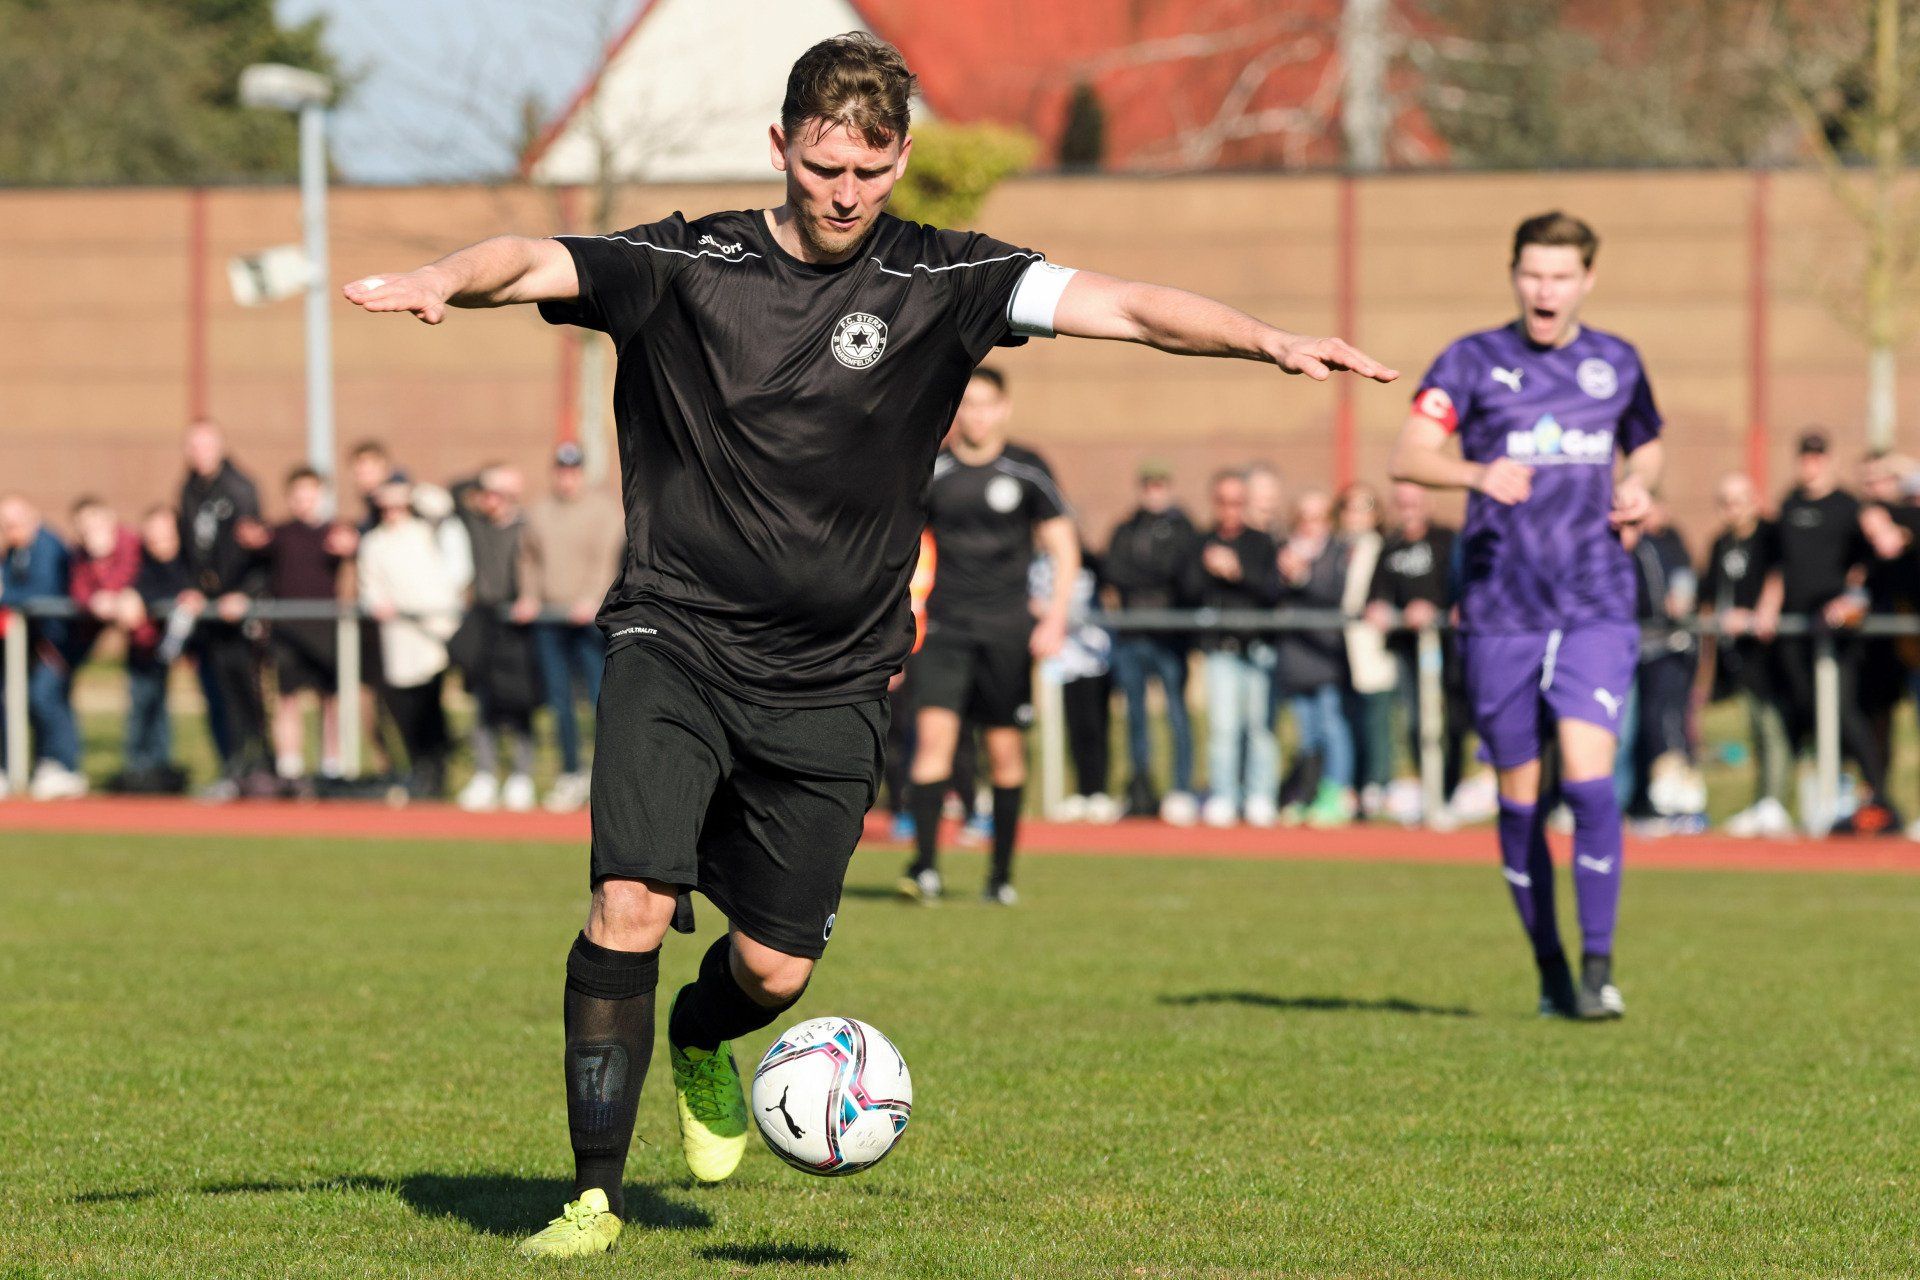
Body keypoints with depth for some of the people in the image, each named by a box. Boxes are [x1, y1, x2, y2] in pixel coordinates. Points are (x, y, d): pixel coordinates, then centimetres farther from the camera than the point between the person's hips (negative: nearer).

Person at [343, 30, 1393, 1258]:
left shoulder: (942, 281, -1)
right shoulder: (687, 265, -3)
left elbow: (1125, 305, -8)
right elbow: (534, 265, -15)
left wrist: (1270, 341, -23)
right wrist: (439, 282, -38)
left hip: (829, 685, 2)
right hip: (676, 645, -2)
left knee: (774, 970, 3)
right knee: (631, 906, -19)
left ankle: (702, 1042, 41)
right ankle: (595, 1194, -7)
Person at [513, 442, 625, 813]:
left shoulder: (602, 508, 0)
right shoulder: (539, 512, 14)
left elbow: (608, 559, -8)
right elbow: (529, 559, 19)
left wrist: (591, 600, -19)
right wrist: (529, 597, 3)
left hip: (590, 618, -5)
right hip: (548, 619, 5)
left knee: (601, 695, -11)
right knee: (559, 702, 6)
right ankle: (571, 775, 13)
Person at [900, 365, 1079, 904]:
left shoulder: (1026, 469, 0)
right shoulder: (930, 472, 3)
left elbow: (1063, 547, 5)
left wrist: (1055, 618, -7)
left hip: (1005, 631, 0)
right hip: (943, 629, 0)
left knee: (1006, 750, 3)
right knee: (934, 732, -16)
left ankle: (1001, 874, 15)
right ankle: (924, 864, -19)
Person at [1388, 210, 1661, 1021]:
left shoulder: (1616, 364, 10)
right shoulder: (1474, 361, 0)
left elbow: (1646, 446, 27)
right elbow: (1408, 457, -11)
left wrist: (1639, 486, 4)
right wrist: (1479, 474, -31)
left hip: (1596, 608, 0)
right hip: (1499, 610, 0)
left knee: (1589, 778, -15)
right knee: (1520, 795, 5)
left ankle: (1598, 970, -11)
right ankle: (1549, 970, 19)